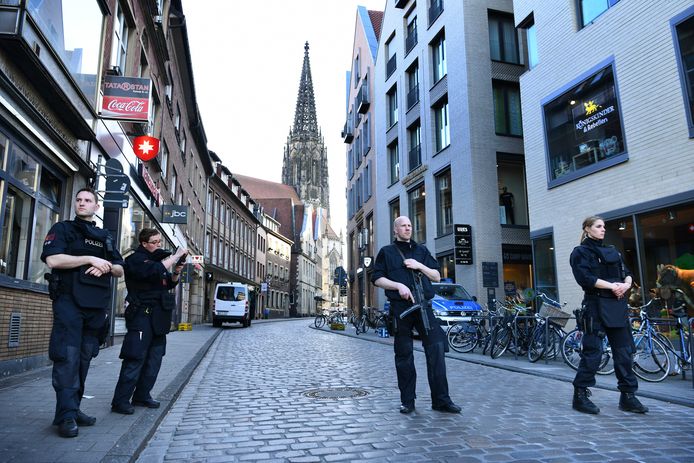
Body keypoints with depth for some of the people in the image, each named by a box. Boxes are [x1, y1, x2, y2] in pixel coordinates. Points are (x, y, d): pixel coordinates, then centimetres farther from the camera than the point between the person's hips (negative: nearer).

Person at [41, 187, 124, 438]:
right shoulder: (62, 229, 6)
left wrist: (106, 267, -6)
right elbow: (53, 259, -11)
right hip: (69, 302, -5)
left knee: (84, 358, 8)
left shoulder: (105, 237, 19)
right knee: (68, 357, -9)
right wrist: (90, 259, -13)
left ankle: (74, 409, 16)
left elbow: (120, 269, 16)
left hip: (96, 305, 5)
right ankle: (66, 415, -6)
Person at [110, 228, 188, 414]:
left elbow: (170, 283, 22)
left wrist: (177, 271, 2)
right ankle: (120, 401, -3)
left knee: (154, 359, 10)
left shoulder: (157, 259, 18)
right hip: (142, 315, -8)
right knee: (135, 359, -9)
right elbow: (154, 271, -28)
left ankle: (142, 395, 20)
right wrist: (176, 256, -20)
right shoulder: (136, 259, -7)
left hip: (158, 317, 9)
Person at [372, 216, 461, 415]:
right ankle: (407, 401, 12)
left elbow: (437, 276, 17)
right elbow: (377, 278, 4)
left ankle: (441, 399, -1)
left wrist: (419, 266, 0)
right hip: (400, 307, -2)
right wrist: (399, 285, -11)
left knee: (436, 348, -8)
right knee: (404, 355, 2)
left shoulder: (421, 251, 20)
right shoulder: (386, 252, 12)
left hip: (423, 306, 2)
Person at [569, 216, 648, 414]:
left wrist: (626, 284, -6)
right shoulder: (580, 252, 0)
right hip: (596, 307, -6)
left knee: (624, 352, 6)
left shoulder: (612, 251, 21)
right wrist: (611, 286, -15)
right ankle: (580, 395, 4)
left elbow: (626, 273, 15)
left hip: (618, 307, 7)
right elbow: (585, 278, -13)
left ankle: (628, 396, 16)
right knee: (592, 353, -5)